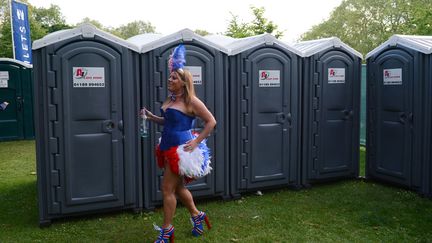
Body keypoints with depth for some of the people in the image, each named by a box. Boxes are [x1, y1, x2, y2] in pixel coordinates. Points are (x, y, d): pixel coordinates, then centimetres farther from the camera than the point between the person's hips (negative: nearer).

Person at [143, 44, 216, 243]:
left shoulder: (191, 101, -13)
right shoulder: (170, 99, 10)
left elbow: (211, 122, -12)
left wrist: (197, 141, -16)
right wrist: (152, 117, 8)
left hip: (181, 149, -9)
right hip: (169, 148, 9)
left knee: (167, 188, -2)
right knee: (178, 187, 18)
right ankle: (197, 215, 38)